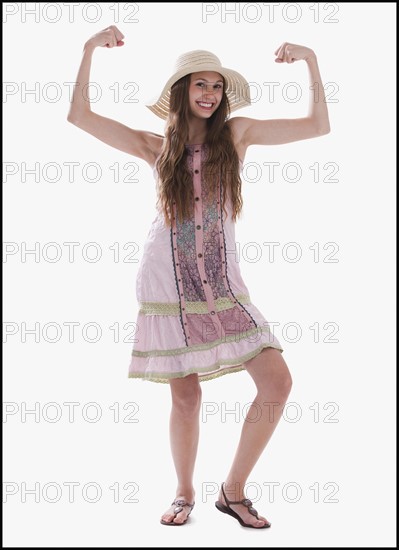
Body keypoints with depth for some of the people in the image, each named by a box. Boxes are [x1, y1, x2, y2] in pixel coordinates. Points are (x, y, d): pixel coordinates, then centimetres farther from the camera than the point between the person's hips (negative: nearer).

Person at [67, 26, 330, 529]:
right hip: (169, 283, -1)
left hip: (223, 285, 1)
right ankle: (184, 493, 27)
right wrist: (90, 49, -3)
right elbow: (79, 116, 1)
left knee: (277, 381, -9)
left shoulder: (236, 133, 8)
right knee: (185, 396, 3)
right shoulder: (157, 146, 7)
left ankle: (233, 491, 9)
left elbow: (318, 125, 5)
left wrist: (310, 60, -2)